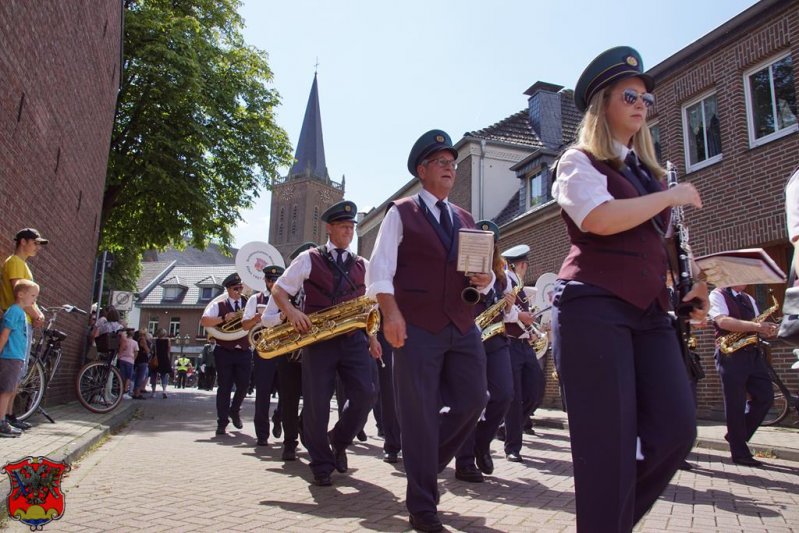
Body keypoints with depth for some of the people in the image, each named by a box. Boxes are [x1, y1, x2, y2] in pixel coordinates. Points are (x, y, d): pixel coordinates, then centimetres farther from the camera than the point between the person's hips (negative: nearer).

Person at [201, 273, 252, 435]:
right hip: (224, 352, -2)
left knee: (243, 385, 5)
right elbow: (204, 321, -8)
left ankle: (235, 411, 33)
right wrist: (224, 318, -18)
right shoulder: (219, 305, 3)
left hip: (244, 352, 2)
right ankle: (222, 422, 10)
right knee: (225, 387, 1)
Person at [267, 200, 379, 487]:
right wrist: (291, 311, -16)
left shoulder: (362, 265, 14)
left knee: (366, 394, -8)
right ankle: (322, 465, 17)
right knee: (316, 402, -1)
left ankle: (338, 440, 20)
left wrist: (371, 337, 6)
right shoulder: (309, 259, 4)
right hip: (317, 339, -3)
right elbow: (278, 290, 4)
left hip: (353, 339, 3)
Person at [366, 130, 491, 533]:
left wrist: (486, 280, -2)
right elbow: (379, 269, -5)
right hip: (417, 326, -5)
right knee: (419, 413, 0)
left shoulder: (465, 219, 20)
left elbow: (480, 272, 21)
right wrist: (390, 312, -18)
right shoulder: (401, 213, 4)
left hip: (463, 326, 6)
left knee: (472, 401, 4)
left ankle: (425, 462, 30)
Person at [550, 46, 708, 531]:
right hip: (594, 307, -7)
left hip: (649, 309, 7)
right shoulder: (580, 161, 1)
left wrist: (689, 285, 9)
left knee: (676, 429, -1)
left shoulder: (646, 170, 23)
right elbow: (600, 219, -19)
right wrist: (670, 196, -6)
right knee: (609, 443, -5)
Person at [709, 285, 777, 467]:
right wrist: (756, 326, -24)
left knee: (765, 397, 2)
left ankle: (738, 435, 21)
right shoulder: (717, 295, -1)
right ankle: (740, 453, 6)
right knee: (735, 404, -3)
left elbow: (757, 327, 18)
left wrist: (768, 330, -5)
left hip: (753, 354, 7)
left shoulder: (749, 299, 21)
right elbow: (723, 321, -17)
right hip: (730, 355, -7)